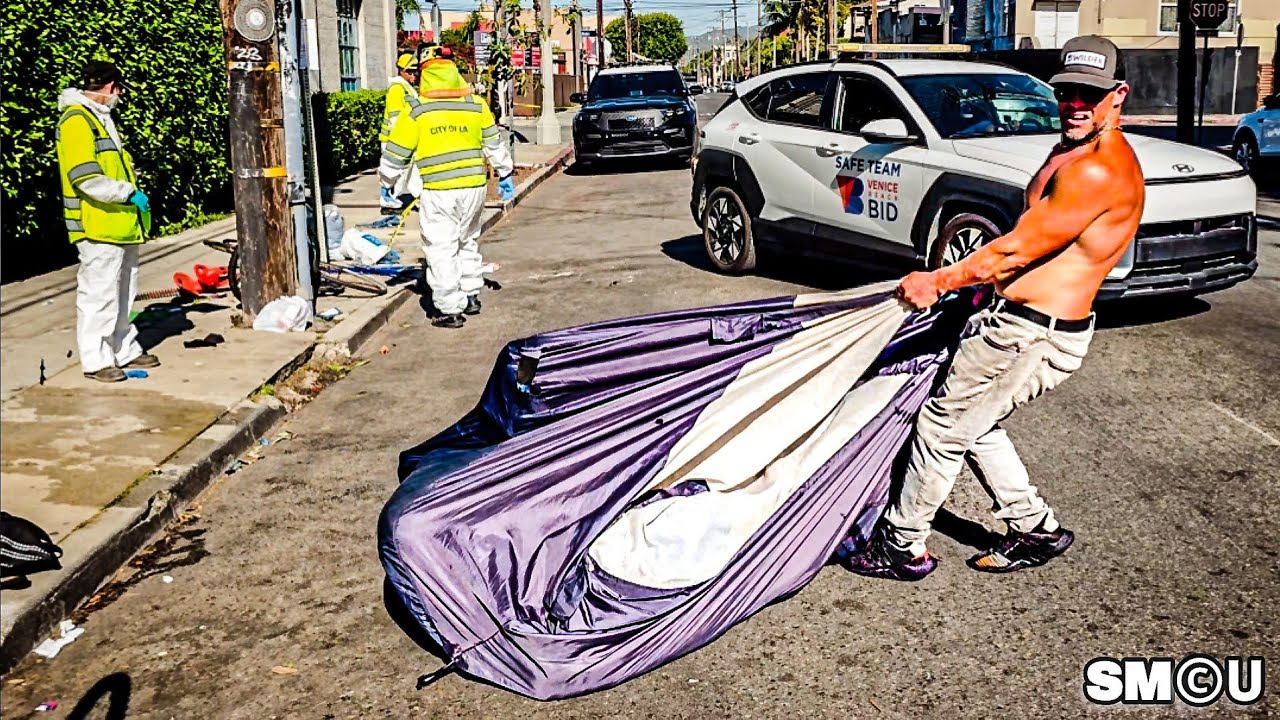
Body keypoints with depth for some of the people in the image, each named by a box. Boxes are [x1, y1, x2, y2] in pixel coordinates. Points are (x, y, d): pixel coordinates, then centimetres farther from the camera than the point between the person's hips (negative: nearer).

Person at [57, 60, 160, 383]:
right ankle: (95, 360, 2)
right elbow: (85, 177, -22)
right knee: (98, 293, -5)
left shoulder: (101, 118, 20)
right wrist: (129, 193, -18)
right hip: (98, 226, -10)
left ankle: (126, 350, 25)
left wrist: (134, 194, 13)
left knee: (123, 293, 16)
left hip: (121, 224, 10)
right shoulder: (76, 120, -12)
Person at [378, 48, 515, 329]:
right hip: (473, 187, 4)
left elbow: (396, 154, 2)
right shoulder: (477, 106, 5)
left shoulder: (416, 111, -4)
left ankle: (450, 310, 3)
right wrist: (505, 174, 26)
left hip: (437, 192, -4)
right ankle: (471, 297, 30)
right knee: (468, 242, 22)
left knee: (441, 250, 3)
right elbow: (494, 143, 14)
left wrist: (387, 183, 17)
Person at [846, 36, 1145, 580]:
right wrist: (962, 280, 13)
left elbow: (1018, 249, -21)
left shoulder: (1099, 171, -22)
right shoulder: (1071, 149, 12)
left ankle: (902, 545, 15)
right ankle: (1035, 529, 31)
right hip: (1016, 320, 11)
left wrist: (937, 282, -12)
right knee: (973, 424, 22)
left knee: (941, 426, 0)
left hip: (1033, 337, -11)